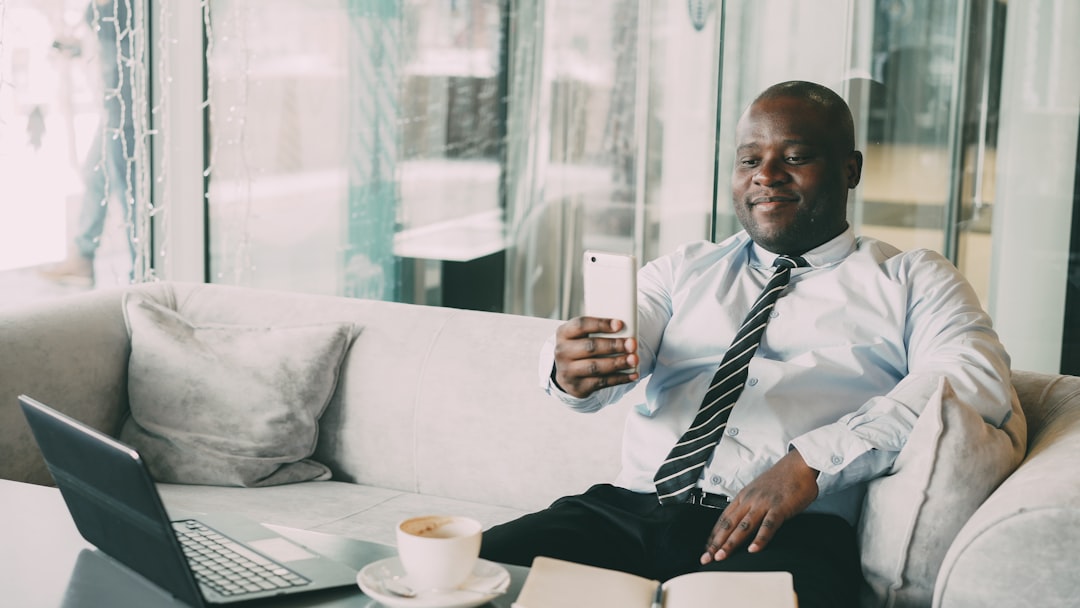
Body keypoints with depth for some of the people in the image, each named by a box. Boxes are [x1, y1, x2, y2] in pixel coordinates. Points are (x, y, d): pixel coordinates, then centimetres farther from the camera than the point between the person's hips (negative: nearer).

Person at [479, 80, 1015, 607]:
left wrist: (812, 461, -17)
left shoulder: (912, 280, 15)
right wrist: (571, 370, -19)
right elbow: (612, 353, 8)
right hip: (632, 508, 3)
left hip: (790, 530, -2)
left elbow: (979, 379, -4)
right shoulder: (684, 271, 24)